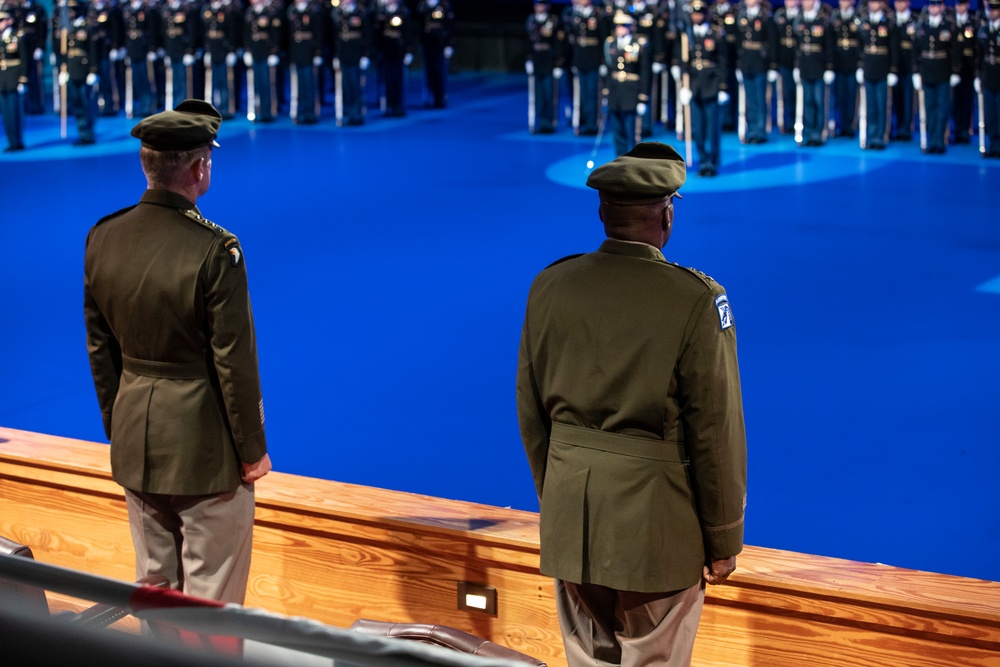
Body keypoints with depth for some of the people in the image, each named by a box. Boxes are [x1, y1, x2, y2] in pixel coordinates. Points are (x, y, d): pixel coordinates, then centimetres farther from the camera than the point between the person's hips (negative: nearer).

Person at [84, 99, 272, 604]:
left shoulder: (102, 238, -2)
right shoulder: (215, 250, -21)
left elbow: (99, 349, 6)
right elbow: (234, 361, -17)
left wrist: (117, 426, 17)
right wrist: (252, 450, -6)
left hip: (135, 444, 6)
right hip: (204, 445, -6)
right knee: (211, 597, 6)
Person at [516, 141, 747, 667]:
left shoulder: (550, 287, -2)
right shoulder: (696, 299, -15)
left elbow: (531, 411, 6)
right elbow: (716, 430, -12)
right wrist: (723, 538, -1)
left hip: (571, 514, 4)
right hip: (656, 516, -4)